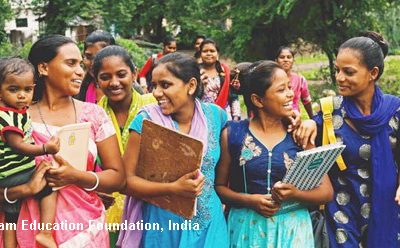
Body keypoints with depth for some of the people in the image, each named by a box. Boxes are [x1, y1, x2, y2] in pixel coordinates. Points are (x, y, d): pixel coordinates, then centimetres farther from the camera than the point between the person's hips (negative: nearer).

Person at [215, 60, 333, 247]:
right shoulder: (232, 134, -4)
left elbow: (326, 192, -2)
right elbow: (219, 186, 1)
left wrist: (295, 194, -19)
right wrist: (250, 200, -14)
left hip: (292, 228, 1)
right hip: (247, 228, -1)